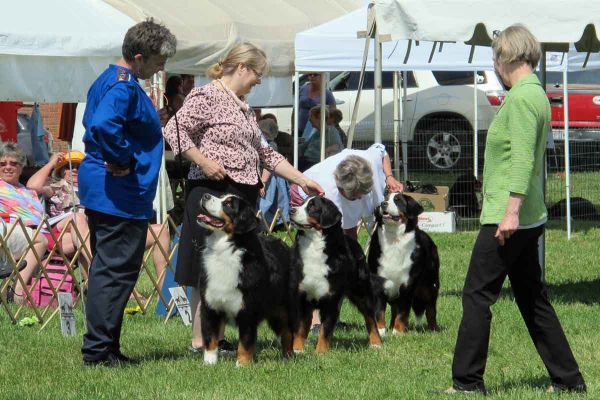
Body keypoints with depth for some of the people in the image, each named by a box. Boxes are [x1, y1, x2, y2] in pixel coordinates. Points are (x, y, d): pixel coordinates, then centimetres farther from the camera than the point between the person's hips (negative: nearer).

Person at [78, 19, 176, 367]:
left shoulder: (107, 80, 15)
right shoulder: (125, 87, -18)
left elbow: (93, 122, 26)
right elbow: (103, 125, -34)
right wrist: (125, 159, -20)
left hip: (99, 190, 11)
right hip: (121, 193, -11)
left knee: (106, 268, 14)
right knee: (118, 270, -6)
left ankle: (101, 348, 19)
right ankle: (99, 348, -5)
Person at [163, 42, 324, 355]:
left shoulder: (244, 108, 20)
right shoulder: (206, 96, -8)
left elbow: (264, 153, 25)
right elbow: (174, 131, -17)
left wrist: (302, 180, 21)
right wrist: (204, 162, -21)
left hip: (243, 194, 9)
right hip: (213, 192, -9)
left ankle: (217, 336, 14)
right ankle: (199, 341, -6)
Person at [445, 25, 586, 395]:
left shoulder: (521, 97, -14)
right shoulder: (537, 94, 16)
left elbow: (522, 158, -23)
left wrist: (512, 209, -26)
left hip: (507, 218, -10)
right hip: (529, 218, 10)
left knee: (477, 295, -4)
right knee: (532, 298, 13)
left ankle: (467, 381, -2)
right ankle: (568, 379, 15)